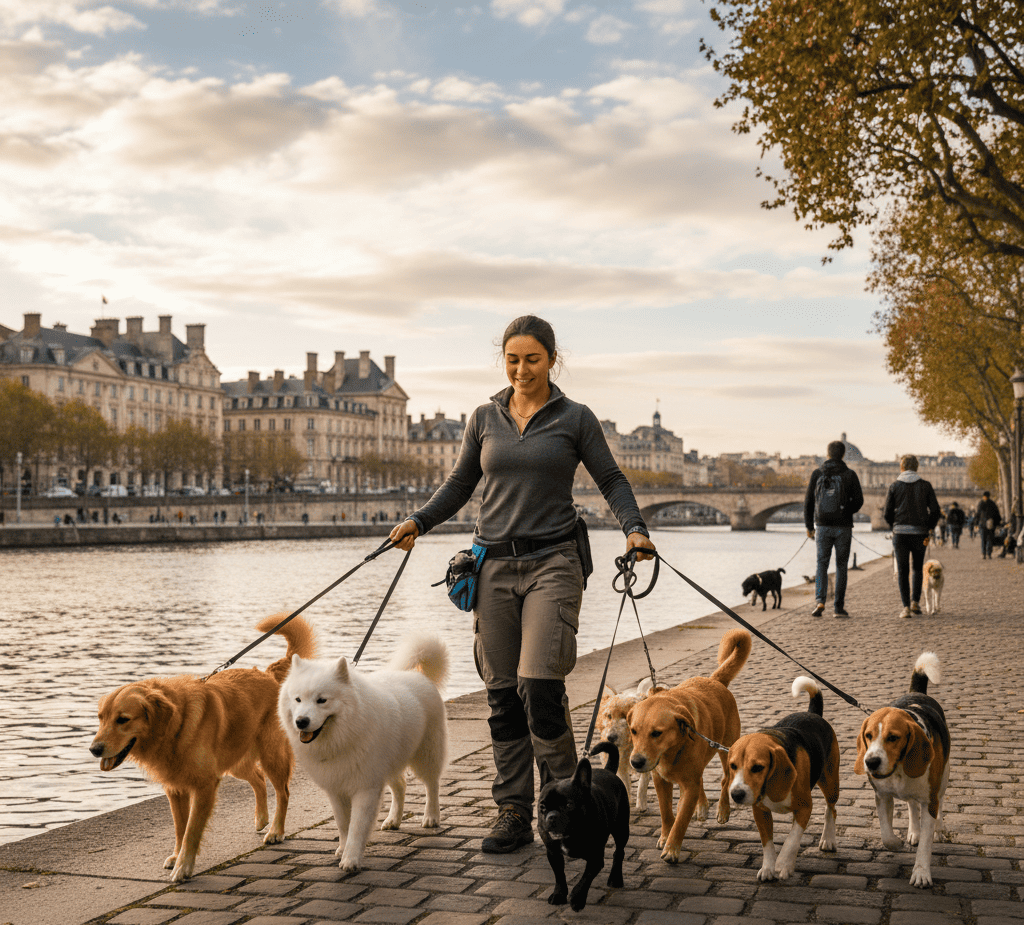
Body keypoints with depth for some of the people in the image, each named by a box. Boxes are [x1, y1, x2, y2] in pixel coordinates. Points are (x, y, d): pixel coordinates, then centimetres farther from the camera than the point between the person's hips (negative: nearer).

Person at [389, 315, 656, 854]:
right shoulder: (484, 418, 11)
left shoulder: (575, 418, 3)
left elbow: (611, 481, 6)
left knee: (540, 688, -13)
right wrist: (419, 521, 5)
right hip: (494, 566, 3)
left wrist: (634, 528, -10)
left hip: (551, 565, -3)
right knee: (503, 696, 3)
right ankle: (513, 815, 12)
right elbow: (460, 484, 18)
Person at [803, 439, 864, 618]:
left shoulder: (817, 474, -1)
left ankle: (820, 600, -12)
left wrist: (809, 526, 9)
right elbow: (858, 501, -4)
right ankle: (839, 606, 11)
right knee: (841, 566, 10)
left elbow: (809, 502, 1)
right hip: (843, 527, -1)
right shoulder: (850, 475, -4)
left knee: (821, 565, 8)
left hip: (822, 526, 1)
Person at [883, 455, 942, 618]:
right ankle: (915, 601, 10)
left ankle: (906, 606, -6)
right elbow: (935, 510, -3)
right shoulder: (926, 485, 3)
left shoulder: (894, 486, 1)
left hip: (900, 532, -1)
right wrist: (929, 530, 5)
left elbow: (887, 513, 0)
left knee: (902, 570, 3)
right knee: (917, 568, 19)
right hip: (920, 533, 1)